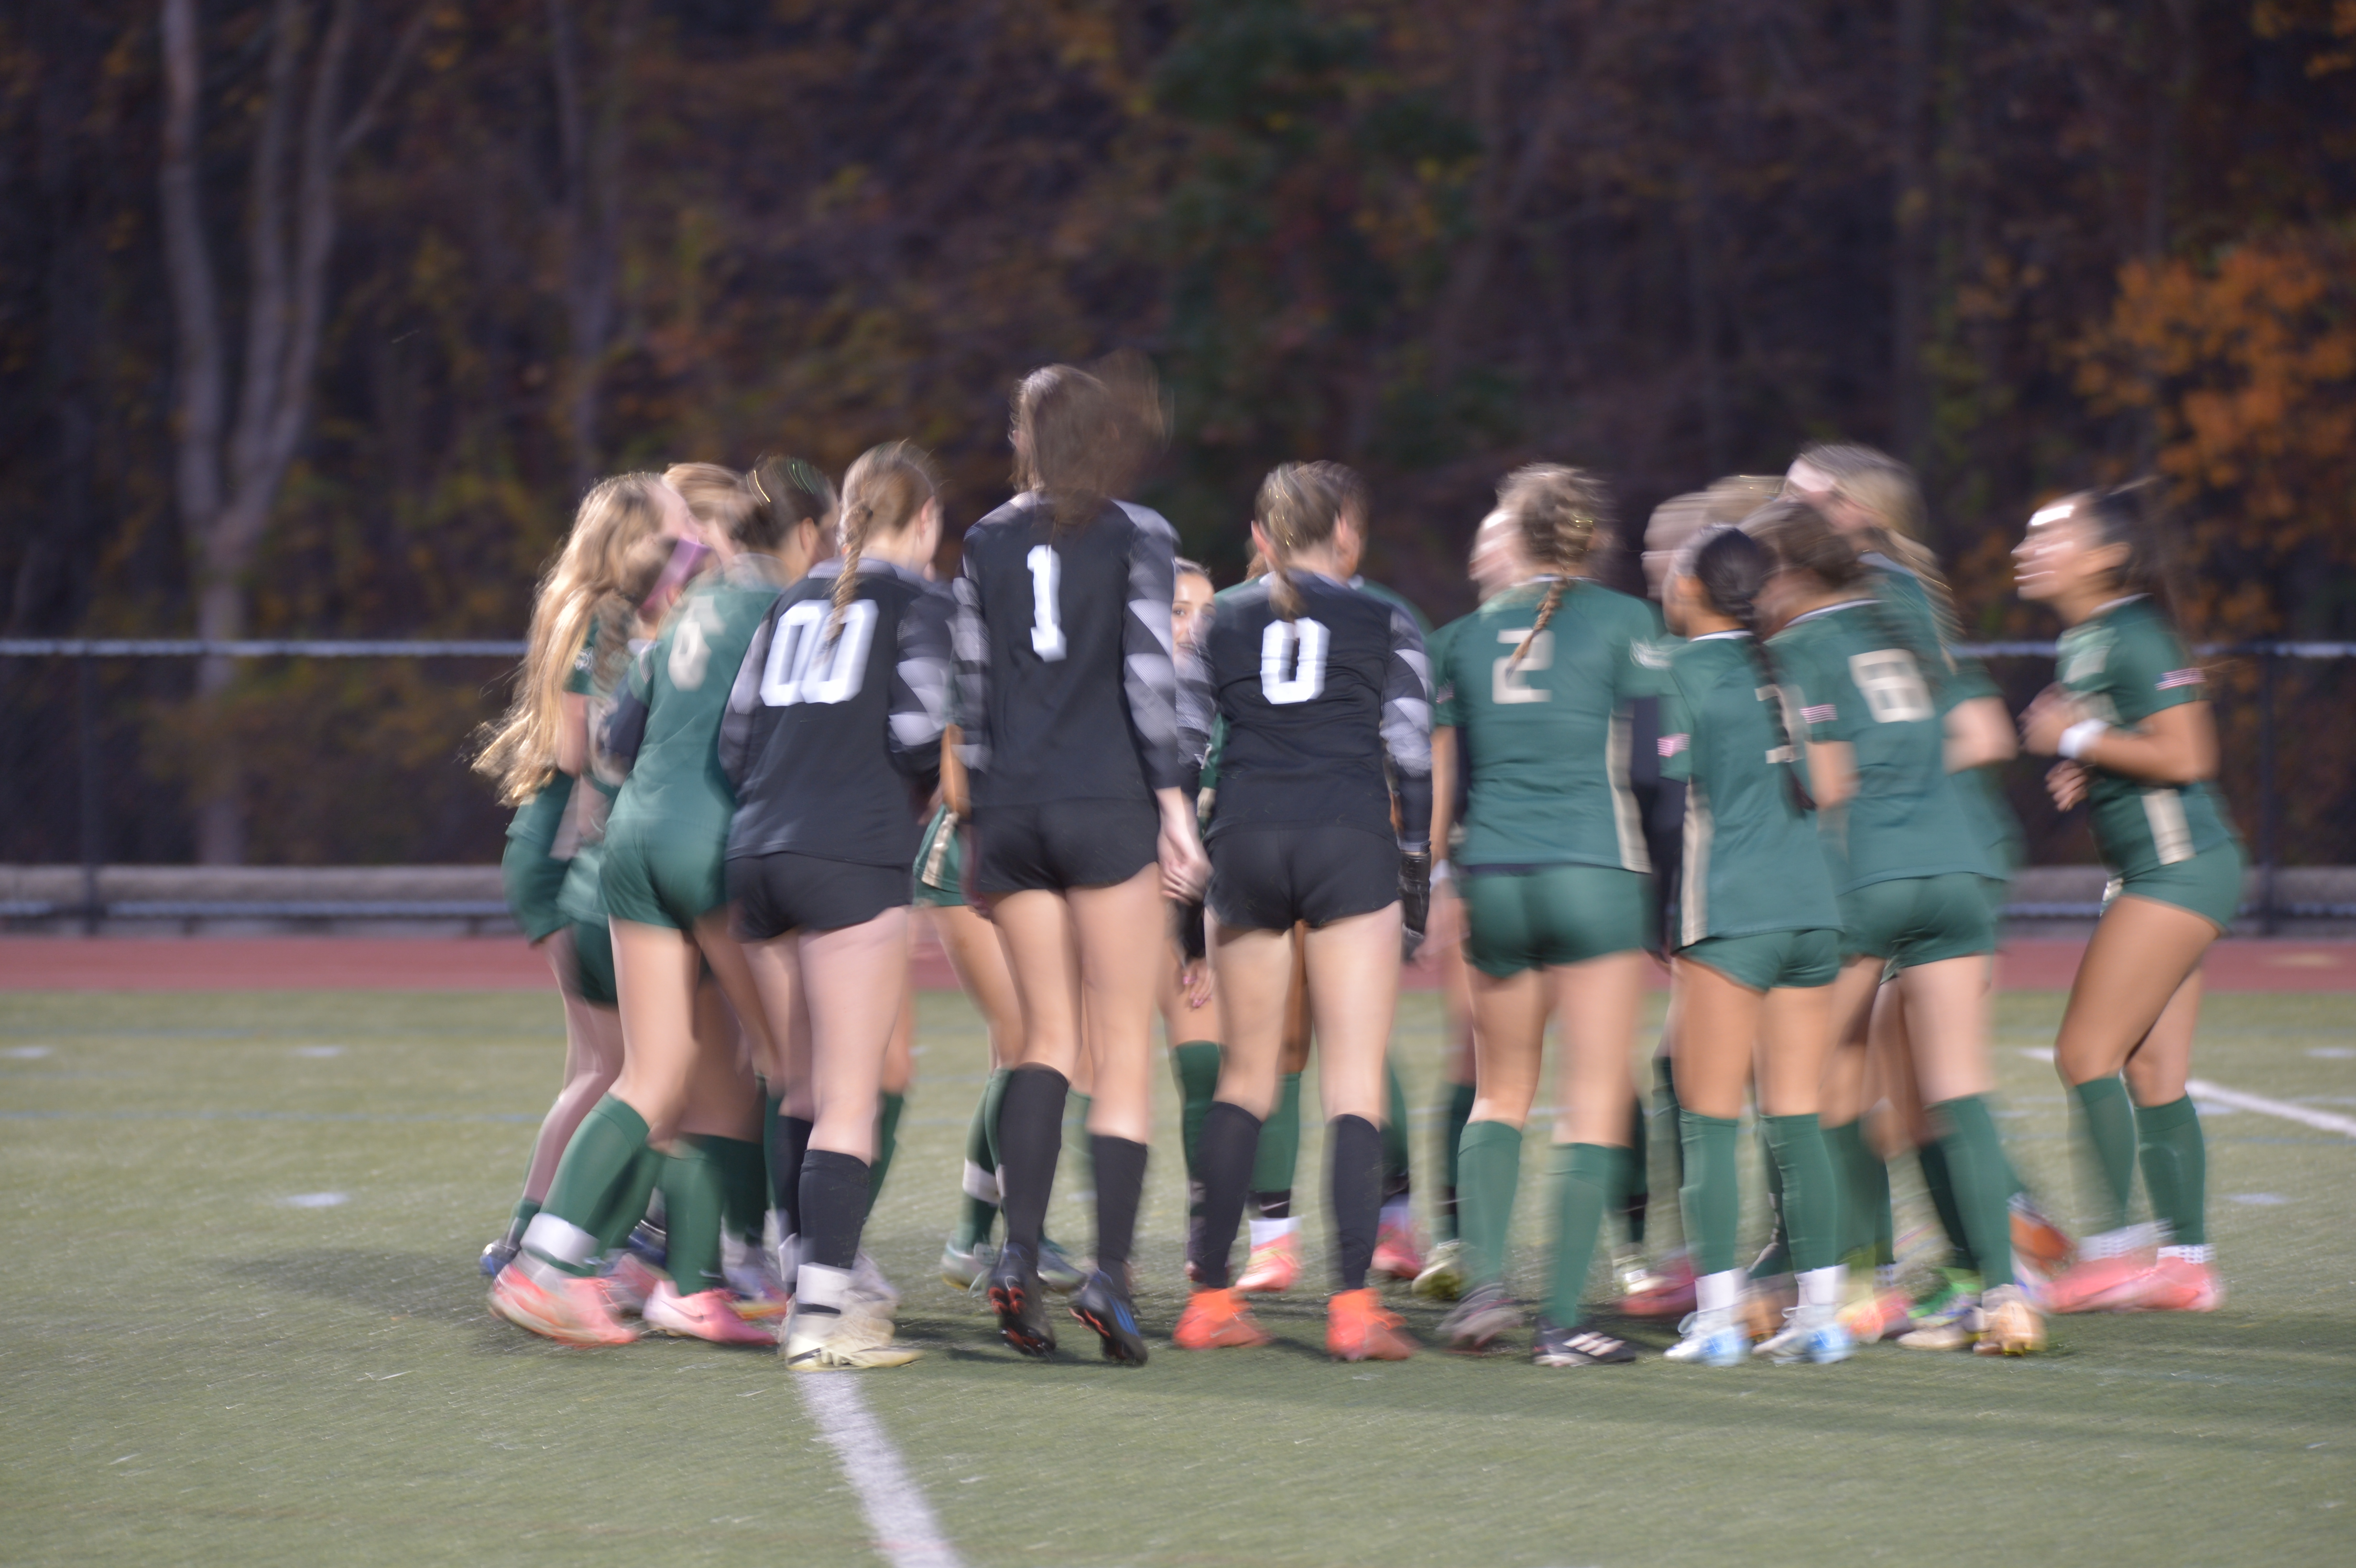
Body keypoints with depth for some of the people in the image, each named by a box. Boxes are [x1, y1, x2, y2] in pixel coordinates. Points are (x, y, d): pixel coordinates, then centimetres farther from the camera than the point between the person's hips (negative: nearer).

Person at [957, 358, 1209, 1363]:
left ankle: (1017, 1250, -9)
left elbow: (971, 691, 9)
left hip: (1011, 809, 3)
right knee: (1125, 1051, 1)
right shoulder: (1137, 536, 1)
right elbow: (1150, 677, -8)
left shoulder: (987, 542, 10)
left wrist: (977, 824, 15)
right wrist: (1174, 804, -6)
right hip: (1106, 803, -3)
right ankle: (1110, 1272, -11)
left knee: (1047, 1040, 11)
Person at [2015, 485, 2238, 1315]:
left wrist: (2076, 738, -14)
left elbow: (2184, 756, -22)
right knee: (2152, 1075, 8)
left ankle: (2115, 1247, -9)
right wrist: (2077, 772, 8)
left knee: (2087, 1052, -11)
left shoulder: (2133, 638, -15)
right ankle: (2187, 1261, 11)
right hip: (2152, 872, 10)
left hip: (2178, 866, -10)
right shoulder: (2081, 643, 14)